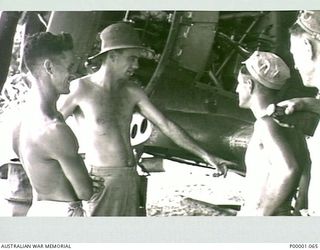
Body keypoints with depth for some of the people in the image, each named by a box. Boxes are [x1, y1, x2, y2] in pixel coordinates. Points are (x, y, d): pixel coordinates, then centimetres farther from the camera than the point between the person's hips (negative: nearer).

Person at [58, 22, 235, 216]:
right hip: (101, 179, -5)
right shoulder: (80, 88, -11)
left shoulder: (133, 92, 5)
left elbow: (167, 126, 7)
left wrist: (206, 156, 5)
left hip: (130, 177, 6)